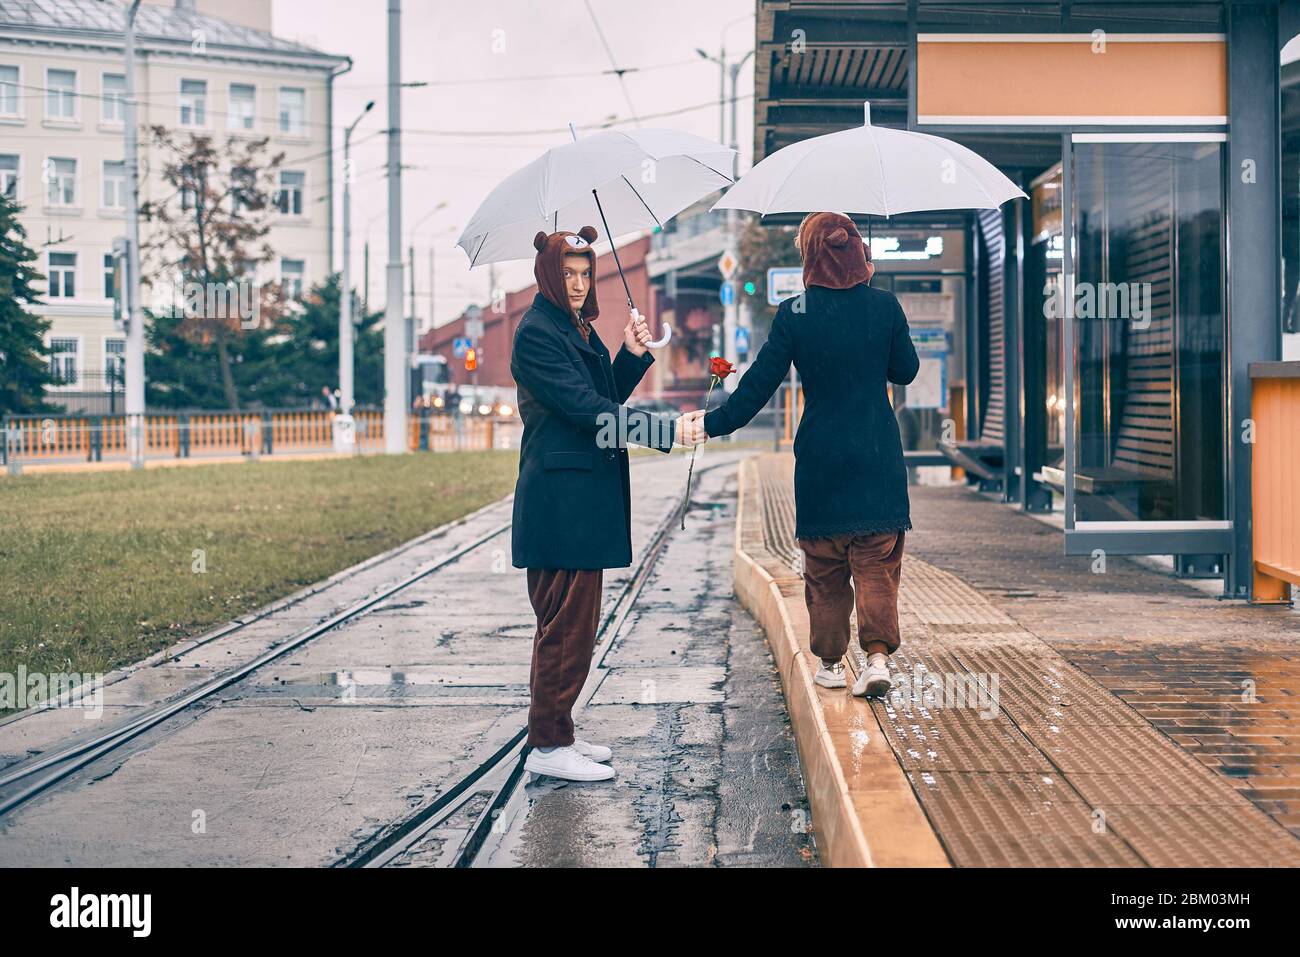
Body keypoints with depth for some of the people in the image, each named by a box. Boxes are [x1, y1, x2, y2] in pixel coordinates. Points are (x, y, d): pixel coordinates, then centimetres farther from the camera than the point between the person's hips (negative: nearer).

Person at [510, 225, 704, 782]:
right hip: (560, 497, -10)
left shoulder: (579, 328, 18)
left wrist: (632, 356, 3)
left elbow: (604, 398, 19)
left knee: (570, 622, 13)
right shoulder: (537, 332, -11)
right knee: (566, 624, -7)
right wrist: (668, 429, -21)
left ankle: (555, 734, 20)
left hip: (584, 495, 10)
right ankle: (548, 746, -1)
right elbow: (584, 407, -19)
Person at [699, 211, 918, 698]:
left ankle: (830, 662, 18)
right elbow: (906, 370, 9)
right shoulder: (884, 305, -4)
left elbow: (760, 382, -4)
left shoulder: (794, 314, -8)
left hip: (820, 456, -1)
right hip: (878, 456, 1)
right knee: (876, 563, 4)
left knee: (824, 567, 11)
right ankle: (878, 655, -9)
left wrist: (714, 423, 6)